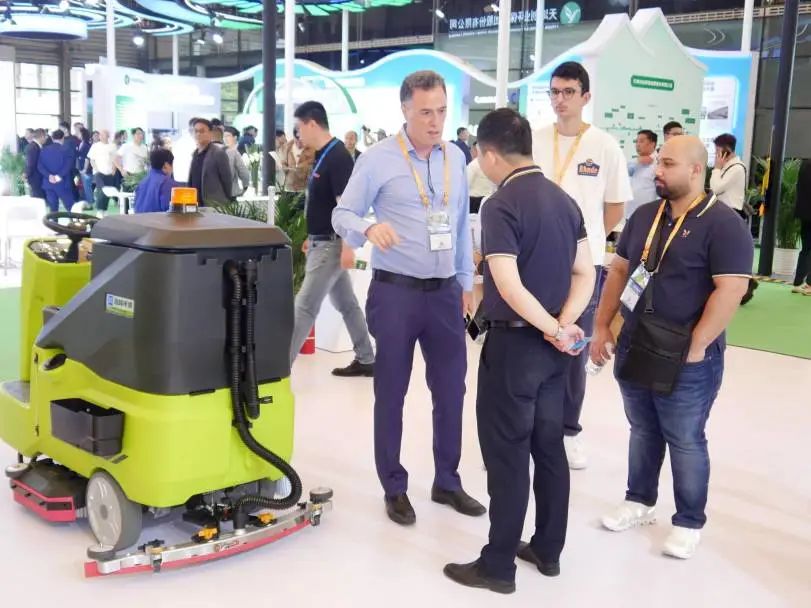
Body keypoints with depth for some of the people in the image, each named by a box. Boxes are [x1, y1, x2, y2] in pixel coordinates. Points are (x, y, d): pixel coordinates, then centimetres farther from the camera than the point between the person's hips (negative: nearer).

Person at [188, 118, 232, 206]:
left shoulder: (219, 153, -7)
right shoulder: (195, 154, 14)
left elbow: (227, 180, -6)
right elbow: (191, 181, 18)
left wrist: (226, 202, -4)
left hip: (215, 206, -7)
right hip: (195, 204, 7)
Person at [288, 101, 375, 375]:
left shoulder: (338, 157, -18)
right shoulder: (323, 156, 11)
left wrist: (347, 247, -25)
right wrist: (312, 237, 22)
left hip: (331, 243, -10)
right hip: (322, 241, 10)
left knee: (305, 306, -6)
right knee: (347, 303, 15)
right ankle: (366, 360, 24)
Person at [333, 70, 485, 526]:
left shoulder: (456, 158, 8)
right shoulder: (379, 159, -8)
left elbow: (463, 224, 14)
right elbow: (343, 214, -7)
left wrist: (467, 281, 15)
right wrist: (368, 227, -29)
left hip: (446, 292, 5)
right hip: (396, 292, -4)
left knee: (451, 390, 12)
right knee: (391, 393, 7)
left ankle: (448, 482, 30)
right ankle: (395, 489, 23)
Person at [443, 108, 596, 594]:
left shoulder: (501, 206, -16)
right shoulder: (564, 200, 8)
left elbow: (510, 287, -24)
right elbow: (585, 273, 5)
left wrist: (554, 331, -14)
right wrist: (564, 325, -7)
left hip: (515, 343, -7)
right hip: (554, 346, 8)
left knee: (507, 454, 1)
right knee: (549, 447, 15)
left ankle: (498, 565, 12)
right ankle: (548, 550, 27)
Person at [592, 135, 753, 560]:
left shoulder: (722, 224, -12)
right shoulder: (645, 216, 8)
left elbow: (730, 290, -19)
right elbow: (619, 271, 14)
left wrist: (695, 347, -20)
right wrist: (602, 327, 8)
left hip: (686, 360, -6)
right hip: (634, 348, 6)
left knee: (685, 442, 6)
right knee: (642, 432, 19)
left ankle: (689, 522, 22)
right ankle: (639, 501, 36)